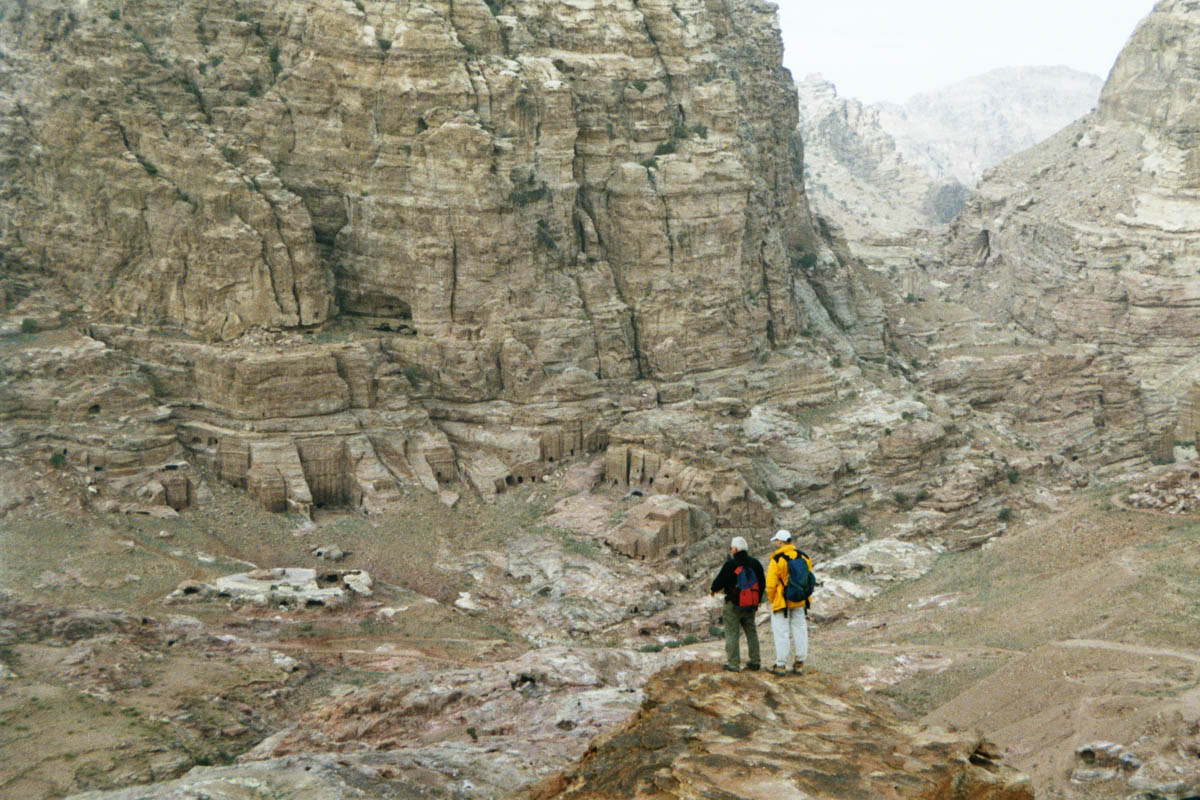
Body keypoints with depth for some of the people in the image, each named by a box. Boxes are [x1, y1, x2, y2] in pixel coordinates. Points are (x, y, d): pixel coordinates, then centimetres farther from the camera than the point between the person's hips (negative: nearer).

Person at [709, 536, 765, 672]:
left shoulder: (730, 564, -14)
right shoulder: (755, 563, 6)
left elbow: (719, 581, -10)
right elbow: (762, 583, 14)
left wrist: (713, 589, 13)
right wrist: (757, 601, 23)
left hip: (733, 605, -6)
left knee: (732, 634, -1)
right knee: (751, 632, 15)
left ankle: (733, 663, -2)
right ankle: (755, 662, 17)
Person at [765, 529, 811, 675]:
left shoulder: (777, 559, -14)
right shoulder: (804, 557, 3)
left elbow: (771, 584, -13)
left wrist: (772, 599, 3)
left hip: (782, 601, -5)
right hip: (800, 602, 5)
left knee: (781, 632, 1)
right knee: (799, 629, 11)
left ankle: (781, 665, 4)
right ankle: (799, 664, 15)